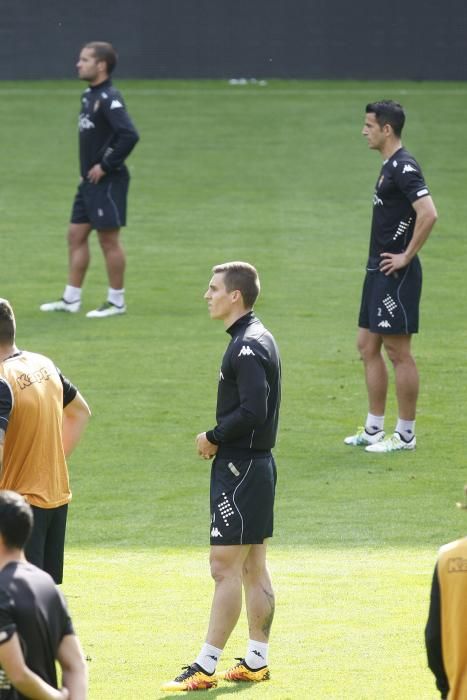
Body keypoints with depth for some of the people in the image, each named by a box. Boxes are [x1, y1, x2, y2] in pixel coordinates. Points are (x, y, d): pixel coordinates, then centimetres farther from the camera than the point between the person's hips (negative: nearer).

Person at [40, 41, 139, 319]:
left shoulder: (109, 98, -17)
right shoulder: (89, 95, 11)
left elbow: (130, 135, -27)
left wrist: (105, 166, -21)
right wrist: (89, 166, 13)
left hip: (107, 181, -9)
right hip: (90, 181, 9)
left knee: (109, 239, -2)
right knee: (76, 235, 12)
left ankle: (117, 302, 7)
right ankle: (71, 299, 18)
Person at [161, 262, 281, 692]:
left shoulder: (248, 346, -17)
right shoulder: (256, 339, 15)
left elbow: (252, 411, -25)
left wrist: (212, 438, -12)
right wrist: (219, 439, 7)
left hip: (240, 469, -11)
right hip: (257, 463, 11)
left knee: (225, 567, -8)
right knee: (254, 570, 13)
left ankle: (205, 668, -8)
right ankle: (256, 662, 18)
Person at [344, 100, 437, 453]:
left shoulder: (404, 167, -17)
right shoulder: (390, 166, 14)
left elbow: (428, 214, -27)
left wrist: (406, 257, -20)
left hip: (396, 275, -10)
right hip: (378, 271, 10)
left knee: (398, 351, -4)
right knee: (368, 346, 14)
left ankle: (405, 434, 2)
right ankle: (374, 429, 21)